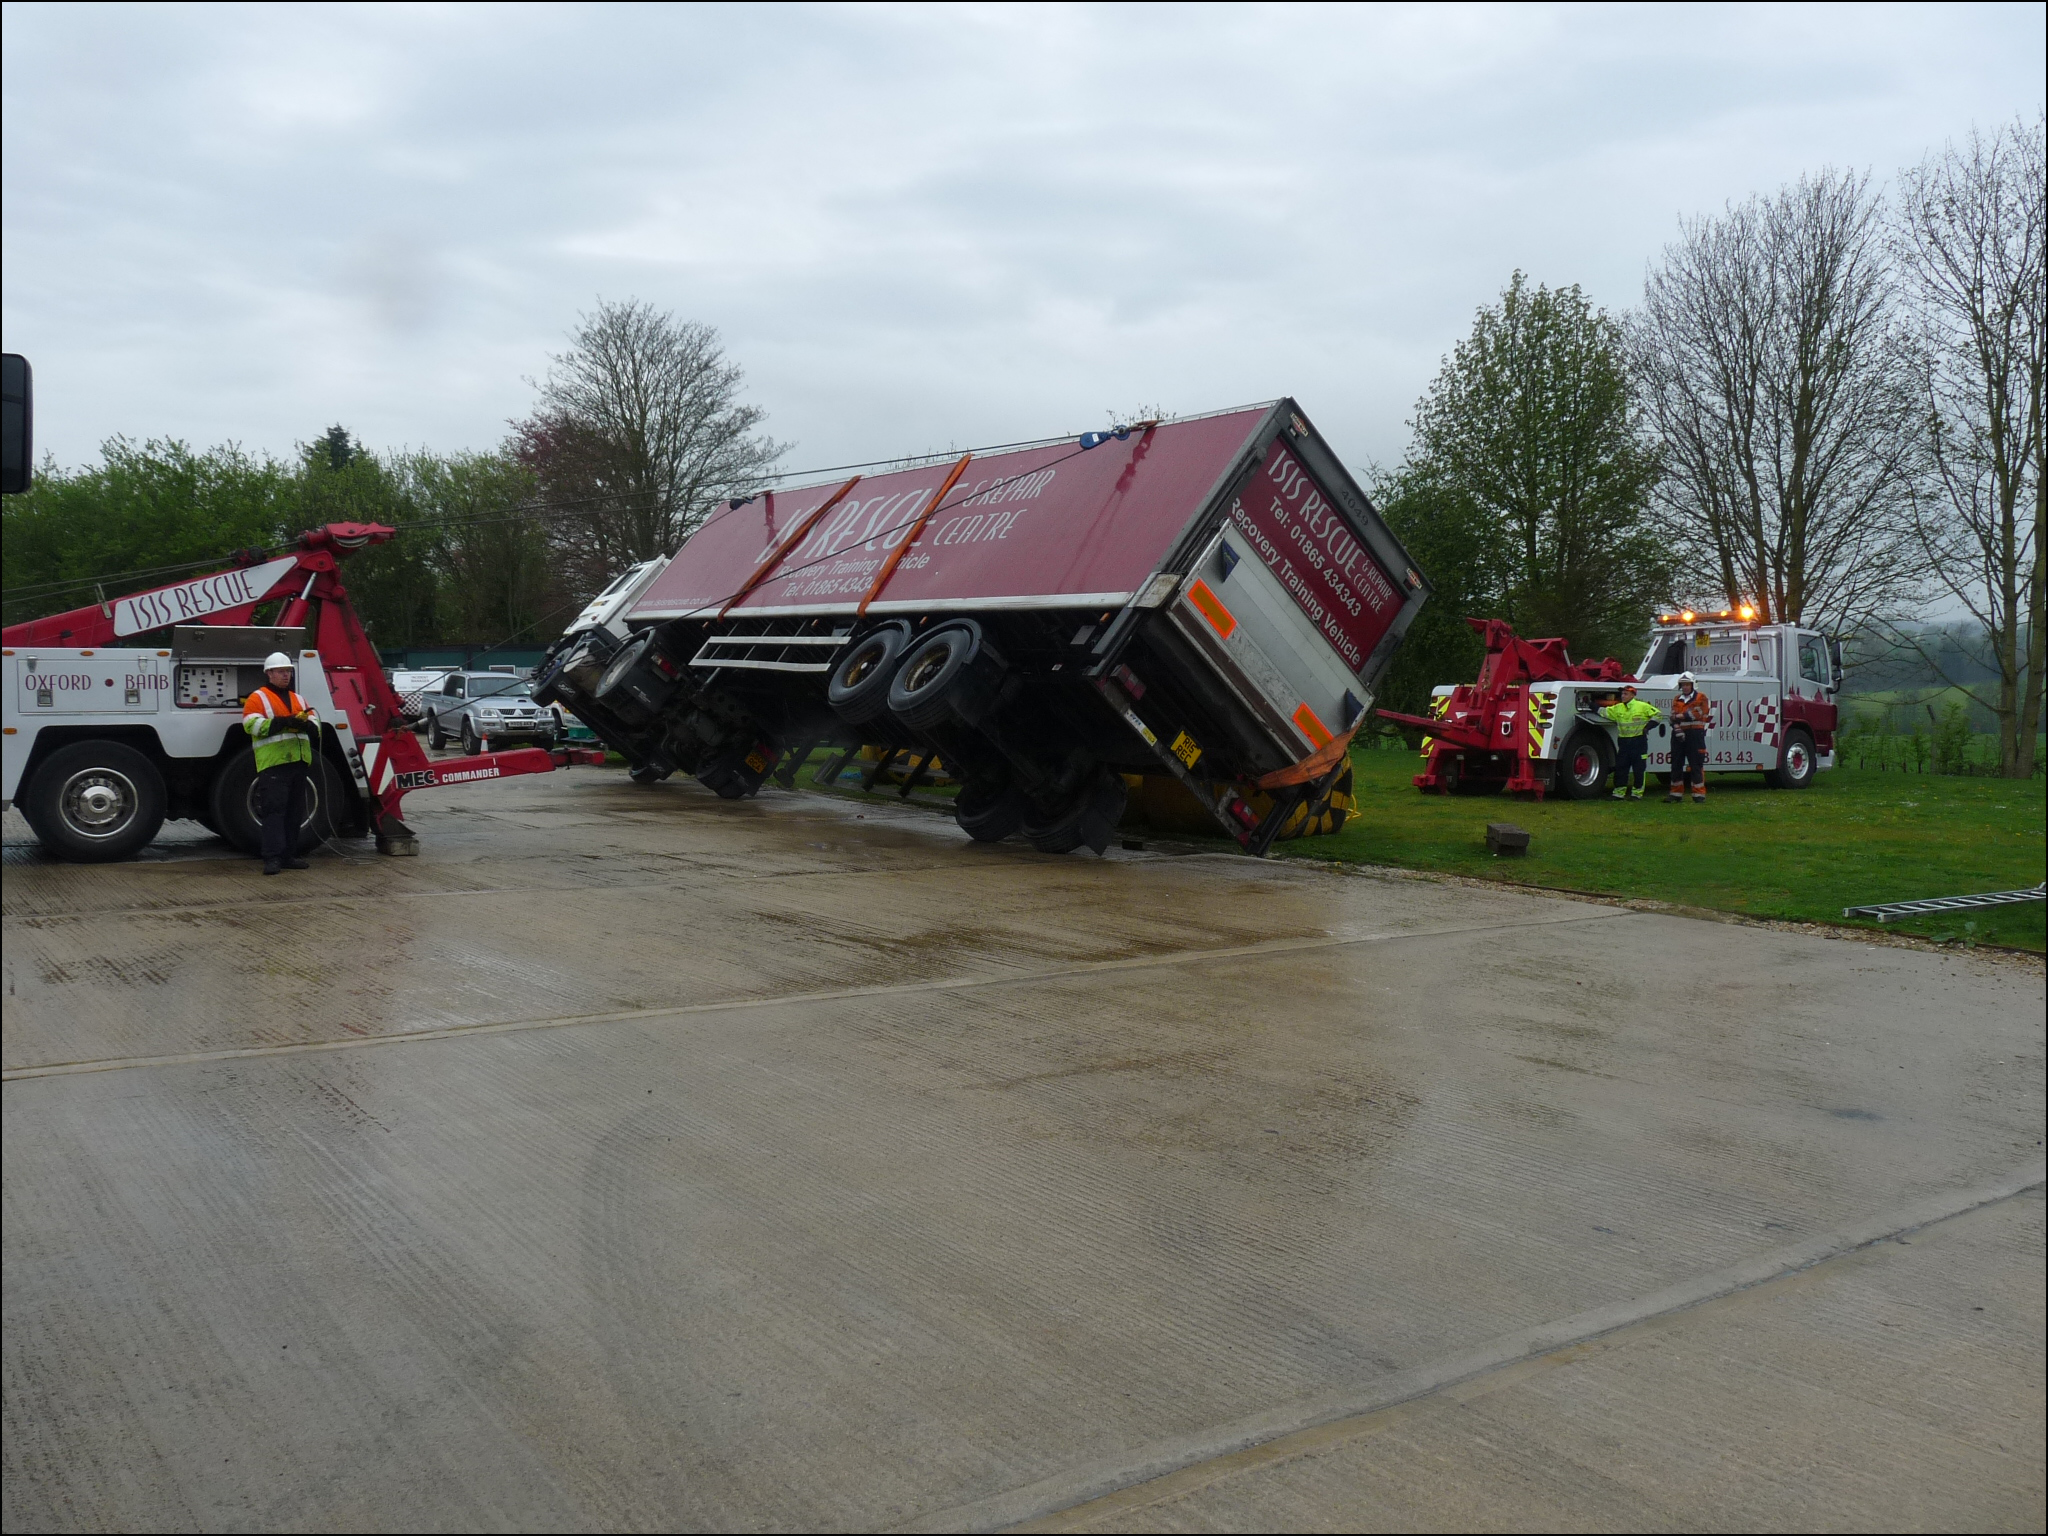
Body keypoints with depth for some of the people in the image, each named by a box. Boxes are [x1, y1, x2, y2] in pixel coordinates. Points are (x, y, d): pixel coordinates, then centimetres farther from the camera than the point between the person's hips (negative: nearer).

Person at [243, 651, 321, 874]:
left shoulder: (298, 700, 22)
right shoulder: (257, 698, 2)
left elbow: (315, 725, 12)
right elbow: (252, 724, -13)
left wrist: (305, 724, -12)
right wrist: (282, 722, -22)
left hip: (298, 764, 7)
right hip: (273, 764, -7)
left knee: (295, 813, 10)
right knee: (274, 811, -11)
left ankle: (289, 856, 17)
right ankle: (272, 858, -13)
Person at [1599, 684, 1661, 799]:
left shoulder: (1642, 706, -4)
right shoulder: (1617, 708, 10)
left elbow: (1658, 714, 0)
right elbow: (1604, 712, 21)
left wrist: (1649, 725, -9)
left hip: (1638, 742, -5)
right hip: (1623, 742, 5)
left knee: (1639, 768, 0)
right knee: (1620, 768, 5)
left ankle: (1637, 793, 7)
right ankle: (1619, 792, 12)